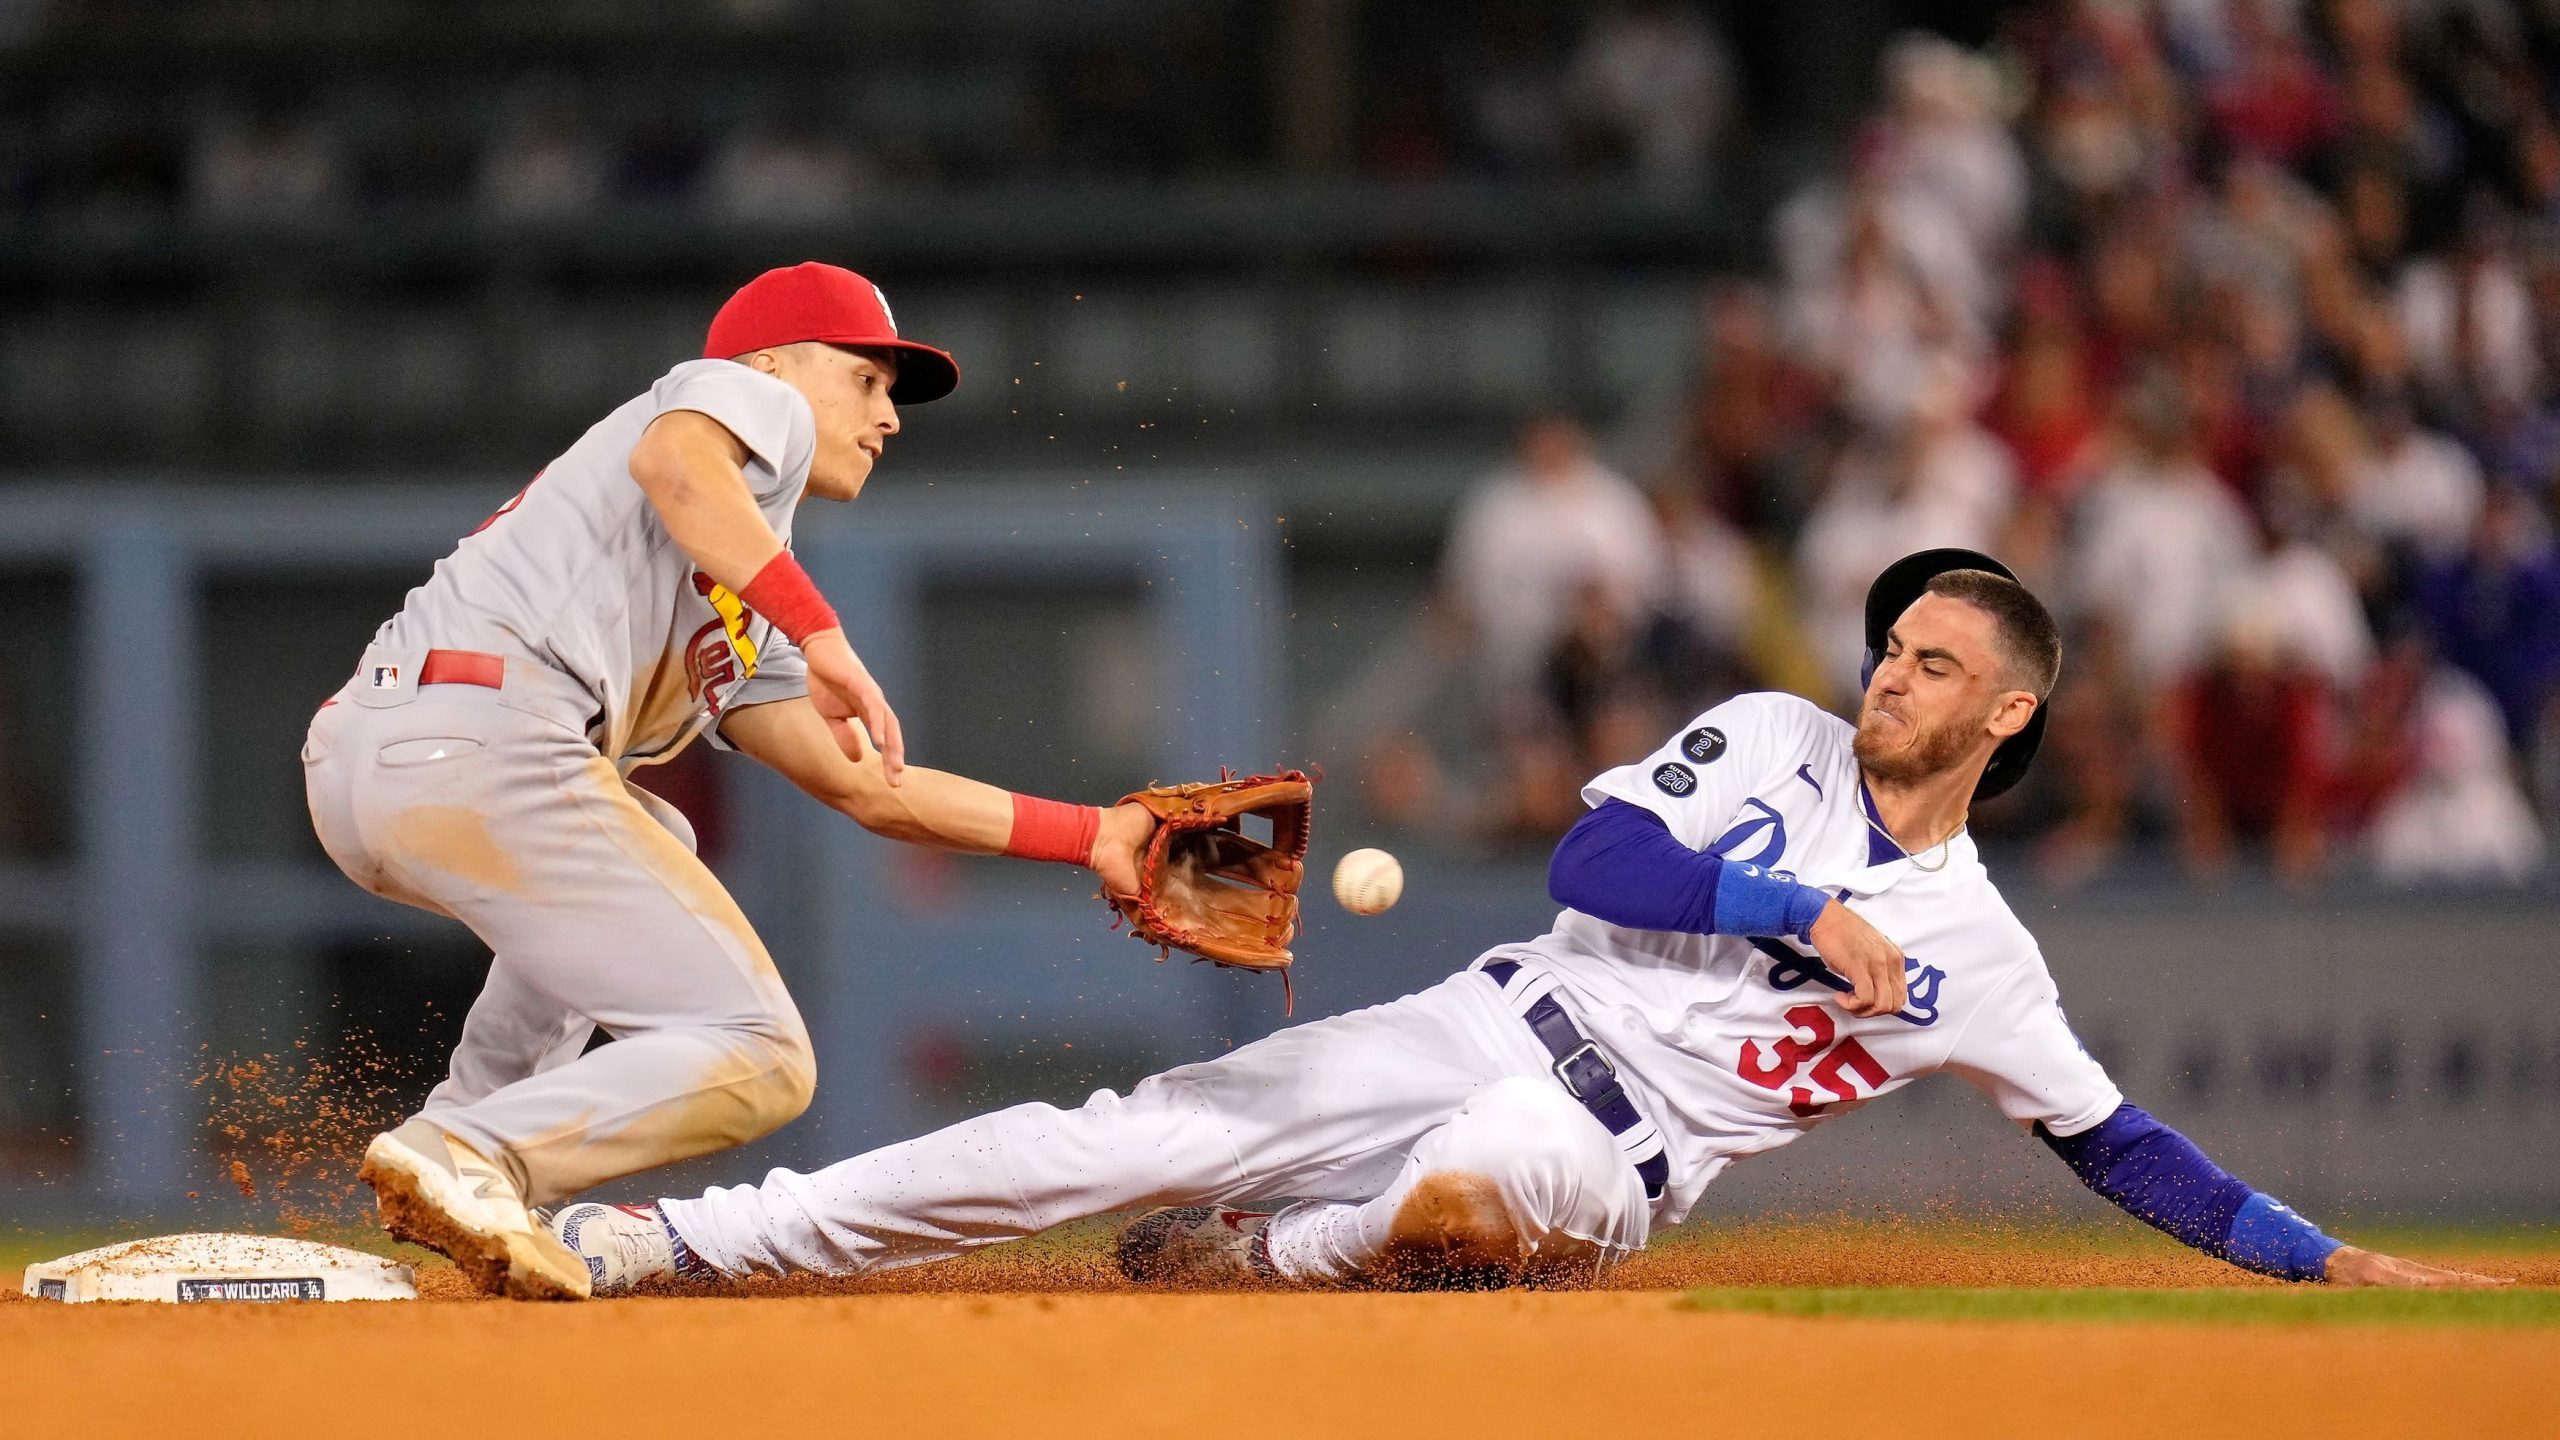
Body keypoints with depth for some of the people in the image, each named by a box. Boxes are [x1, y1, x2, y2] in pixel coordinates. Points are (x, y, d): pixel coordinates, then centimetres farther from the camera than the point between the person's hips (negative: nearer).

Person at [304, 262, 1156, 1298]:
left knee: (644, 851, 40)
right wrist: (822, 636, -21)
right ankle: (470, 1160, -23)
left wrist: (1094, 835, 32)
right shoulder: (751, 398, 13)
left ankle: (475, 1126, 26)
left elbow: (869, 788, 35)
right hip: (481, 742, -9)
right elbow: (673, 459, -12)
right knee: (754, 1061, -6)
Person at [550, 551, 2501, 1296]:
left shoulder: (1976, 957, 8)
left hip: (1597, 1156, -1)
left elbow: (2116, 1142, 14)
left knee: (1459, 1195, -36)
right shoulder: (1772, 743, 9)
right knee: (1131, 1138, -16)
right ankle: (672, 1242, -13)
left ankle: (1256, 1260, -4)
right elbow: (1594, 861, -4)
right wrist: (1801, 909, -14)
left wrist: (2323, 1256, 10)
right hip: (1482, 1029, 1)